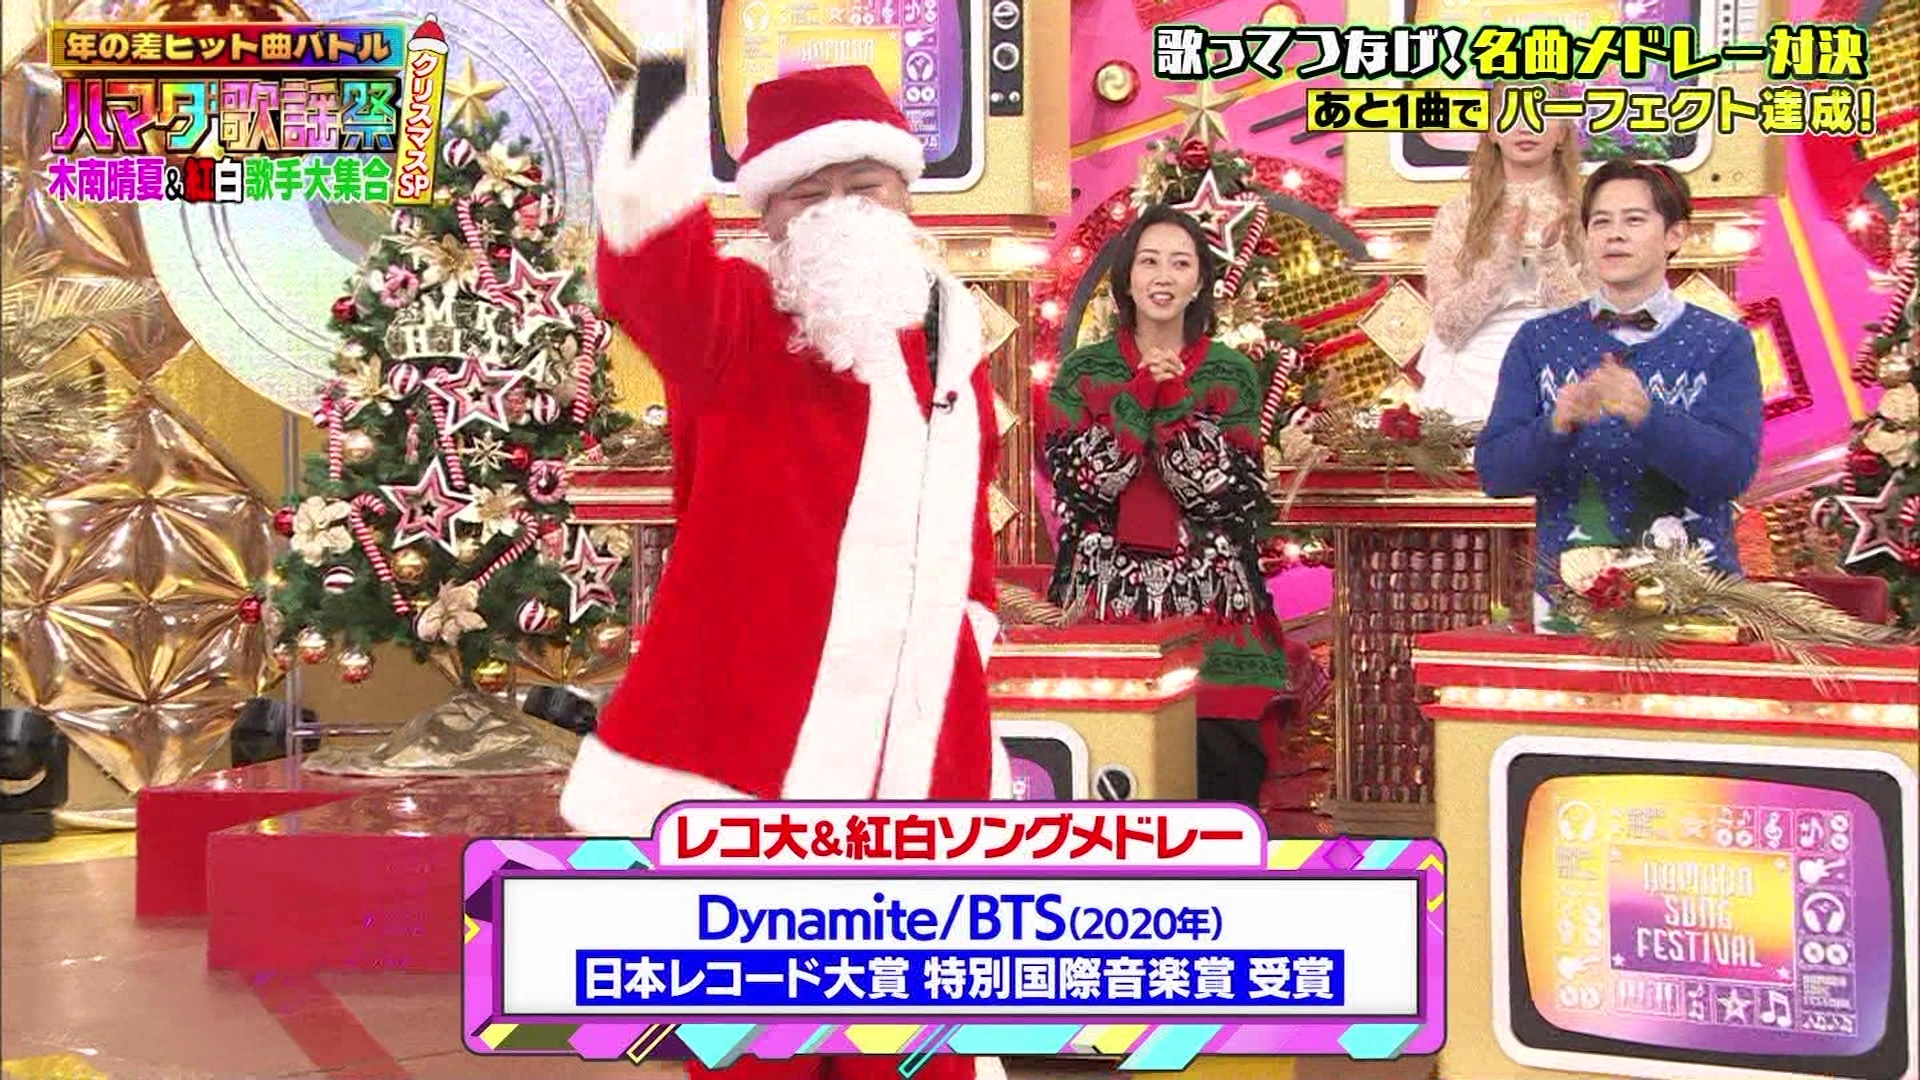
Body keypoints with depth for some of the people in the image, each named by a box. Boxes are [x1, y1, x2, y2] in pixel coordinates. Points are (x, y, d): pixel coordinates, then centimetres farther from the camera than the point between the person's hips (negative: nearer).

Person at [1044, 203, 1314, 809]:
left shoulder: (1231, 375, 8)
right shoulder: (1084, 372, 8)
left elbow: (1236, 496, -4)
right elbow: (1076, 483, -5)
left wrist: (1174, 401, -11)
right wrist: (1139, 396, -9)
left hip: (1210, 600, 1)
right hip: (1109, 596, 0)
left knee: (1219, 752, -5)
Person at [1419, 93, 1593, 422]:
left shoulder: (1582, 216, 4)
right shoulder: (1457, 216, 5)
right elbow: (1447, 328, -4)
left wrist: (1553, 256, -15)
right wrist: (1502, 258, -16)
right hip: (1472, 384, 0)